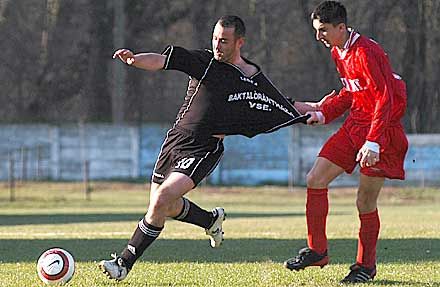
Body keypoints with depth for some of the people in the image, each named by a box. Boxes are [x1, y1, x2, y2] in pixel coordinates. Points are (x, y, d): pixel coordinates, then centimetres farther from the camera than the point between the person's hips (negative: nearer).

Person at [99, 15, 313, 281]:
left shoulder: (257, 84, -1)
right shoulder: (204, 61, 0)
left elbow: (288, 108, 13)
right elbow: (162, 61, -11)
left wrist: (316, 108, 2)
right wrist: (135, 59, -29)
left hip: (203, 150, -4)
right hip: (176, 138, 4)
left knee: (162, 200, -20)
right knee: (165, 207, 14)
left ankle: (124, 264, -13)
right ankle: (212, 219, 44)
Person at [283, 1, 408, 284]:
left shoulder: (365, 53, -21)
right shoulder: (338, 52, 8)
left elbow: (384, 99, -25)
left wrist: (373, 142, -32)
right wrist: (323, 114, 7)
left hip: (383, 129, -9)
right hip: (355, 125, 9)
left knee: (366, 202, -4)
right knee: (316, 179, 0)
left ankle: (366, 266, 13)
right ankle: (317, 250, 11)